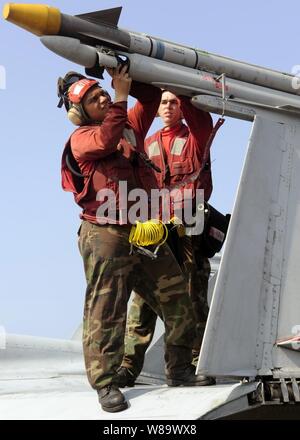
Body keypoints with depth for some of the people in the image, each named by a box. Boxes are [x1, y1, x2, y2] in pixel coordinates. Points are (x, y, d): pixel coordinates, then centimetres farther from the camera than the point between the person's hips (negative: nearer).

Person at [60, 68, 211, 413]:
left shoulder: (130, 125, 19)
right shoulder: (81, 138, -1)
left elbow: (151, 97, 21)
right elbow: (107, 139, -21)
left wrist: (127, 80, 6)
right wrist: (121, 95, -16)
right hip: (107, 238, -7)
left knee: (177, 302, 9)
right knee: (106, 313, -6)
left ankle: (178, 369, 23)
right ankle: (105, 383, 3)